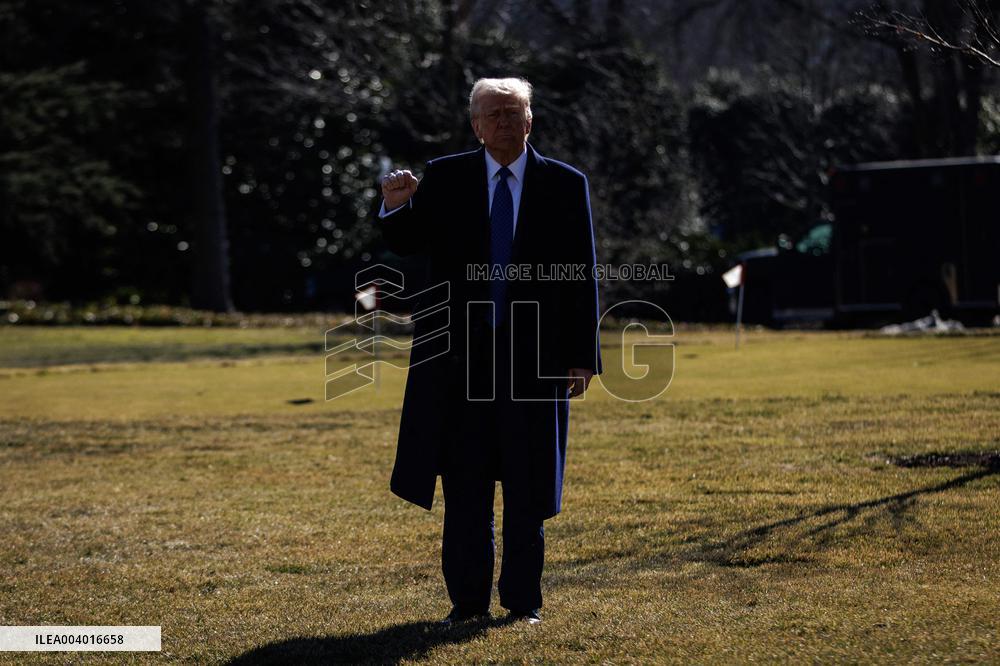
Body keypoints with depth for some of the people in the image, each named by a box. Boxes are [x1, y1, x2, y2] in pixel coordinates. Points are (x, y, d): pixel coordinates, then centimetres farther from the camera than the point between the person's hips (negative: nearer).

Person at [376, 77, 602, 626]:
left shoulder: (565, 185, 3)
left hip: (534, 355, 0)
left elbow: (582, 276, 2)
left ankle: (523, 600, 14)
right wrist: (396, 207, -23)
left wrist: (582, 356, -3)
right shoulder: (444, 179, 5)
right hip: (461, 353, 0)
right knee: (464, 483, 3)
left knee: (529, 484, 5)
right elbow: (408, 245, 0)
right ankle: (468, 599, 11)